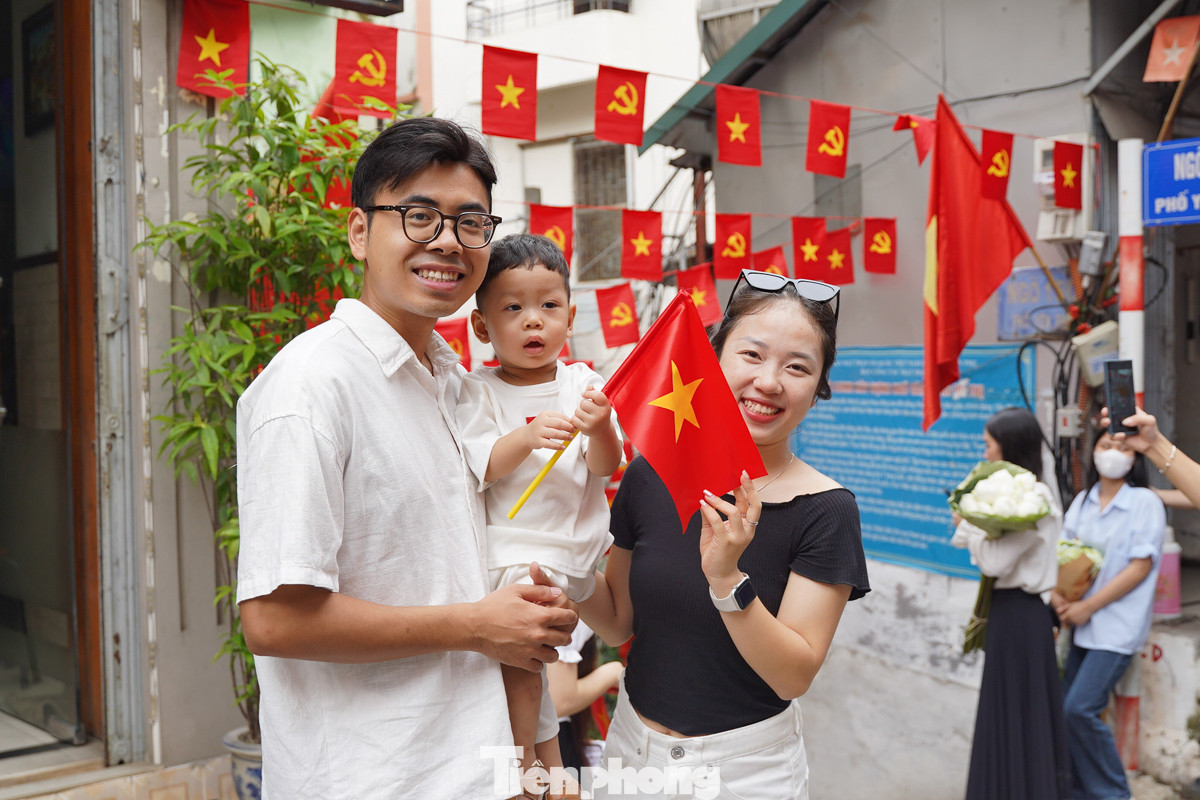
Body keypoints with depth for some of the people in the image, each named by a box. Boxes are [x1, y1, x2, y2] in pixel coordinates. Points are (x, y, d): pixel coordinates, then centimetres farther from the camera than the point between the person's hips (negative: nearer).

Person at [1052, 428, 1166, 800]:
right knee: (1069, 708, 6)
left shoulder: (1145, 502, -8)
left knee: (1080, 708, -13)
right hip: (1082, 622, 6)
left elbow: (1140, 567, -12)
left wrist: (1087, 607, -13)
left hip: (1116, 626, -6)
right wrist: (1058, 595, -11)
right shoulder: (1083, 501, 9)